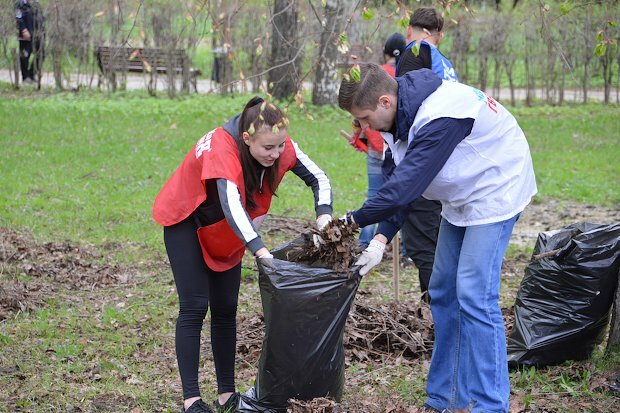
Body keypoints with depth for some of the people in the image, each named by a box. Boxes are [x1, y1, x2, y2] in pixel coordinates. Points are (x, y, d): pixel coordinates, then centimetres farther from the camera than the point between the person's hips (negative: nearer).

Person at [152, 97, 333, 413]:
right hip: (185, 221, -5)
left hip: (227, 232, 6)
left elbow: (318, 178, -11)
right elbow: (231, 206, -48)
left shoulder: (281, 147, -20)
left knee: (226, 309, 5)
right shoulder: (221, 149, -37)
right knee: (194, 307, -11)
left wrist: (324, 216, -31)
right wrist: (261, 251, -59)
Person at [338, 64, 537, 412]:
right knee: (443, 292, 10)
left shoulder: (440, 117, -34)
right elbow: (402, 181, 0)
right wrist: (382, 239, -9)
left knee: (474, 296, -15)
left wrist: (355, 219, -20)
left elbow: (406, 186, -32)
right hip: (461, 197, 10)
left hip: (496, 191, -10)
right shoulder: (403, 114, -4)